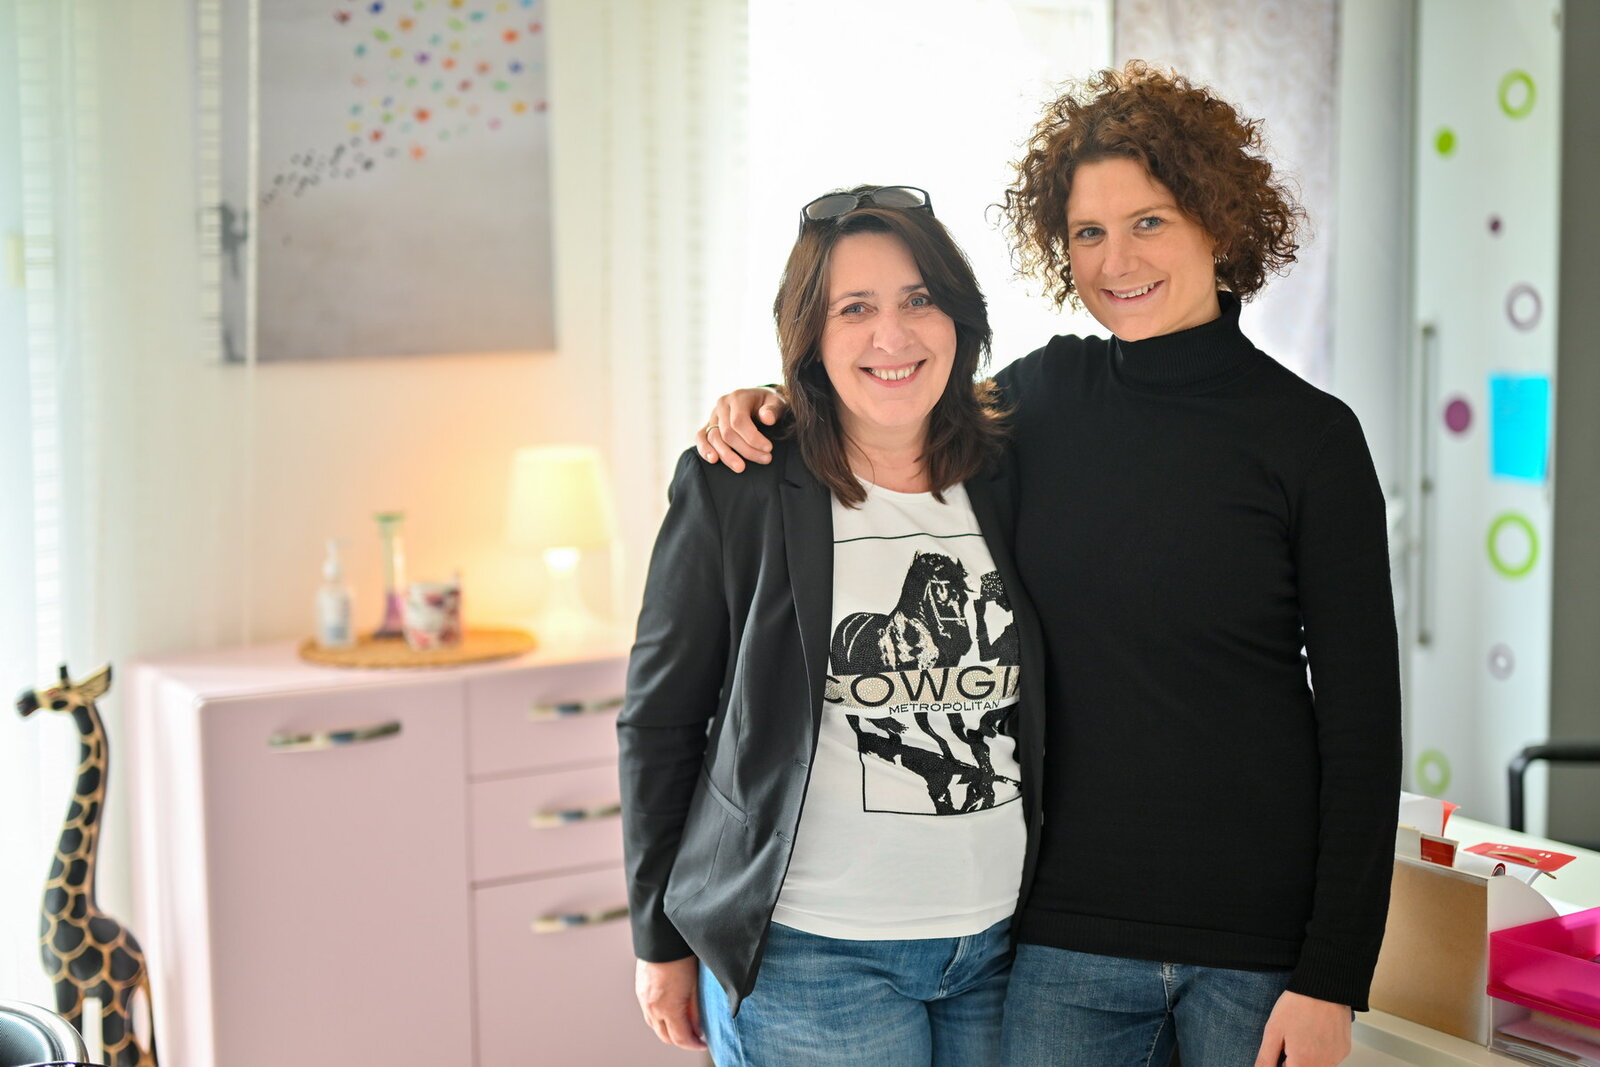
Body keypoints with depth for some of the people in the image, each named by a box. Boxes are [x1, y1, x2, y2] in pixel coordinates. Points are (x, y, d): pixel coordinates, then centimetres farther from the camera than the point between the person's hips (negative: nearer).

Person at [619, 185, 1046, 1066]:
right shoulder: (732, 490, -7)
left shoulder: (1010, 482, 3)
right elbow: (659, 719, -1)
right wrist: (662, 942, 1)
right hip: (809, 958, -3)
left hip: (1000, 947, 4)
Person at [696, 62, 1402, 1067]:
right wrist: (771, 410, 1)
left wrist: (1333, 978, -9)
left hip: (1259, 938, -2)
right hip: (1068, 928, 3)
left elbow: (1362, 719, -5)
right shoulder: (1048, 394, 3)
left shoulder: (1309, 435, -5)